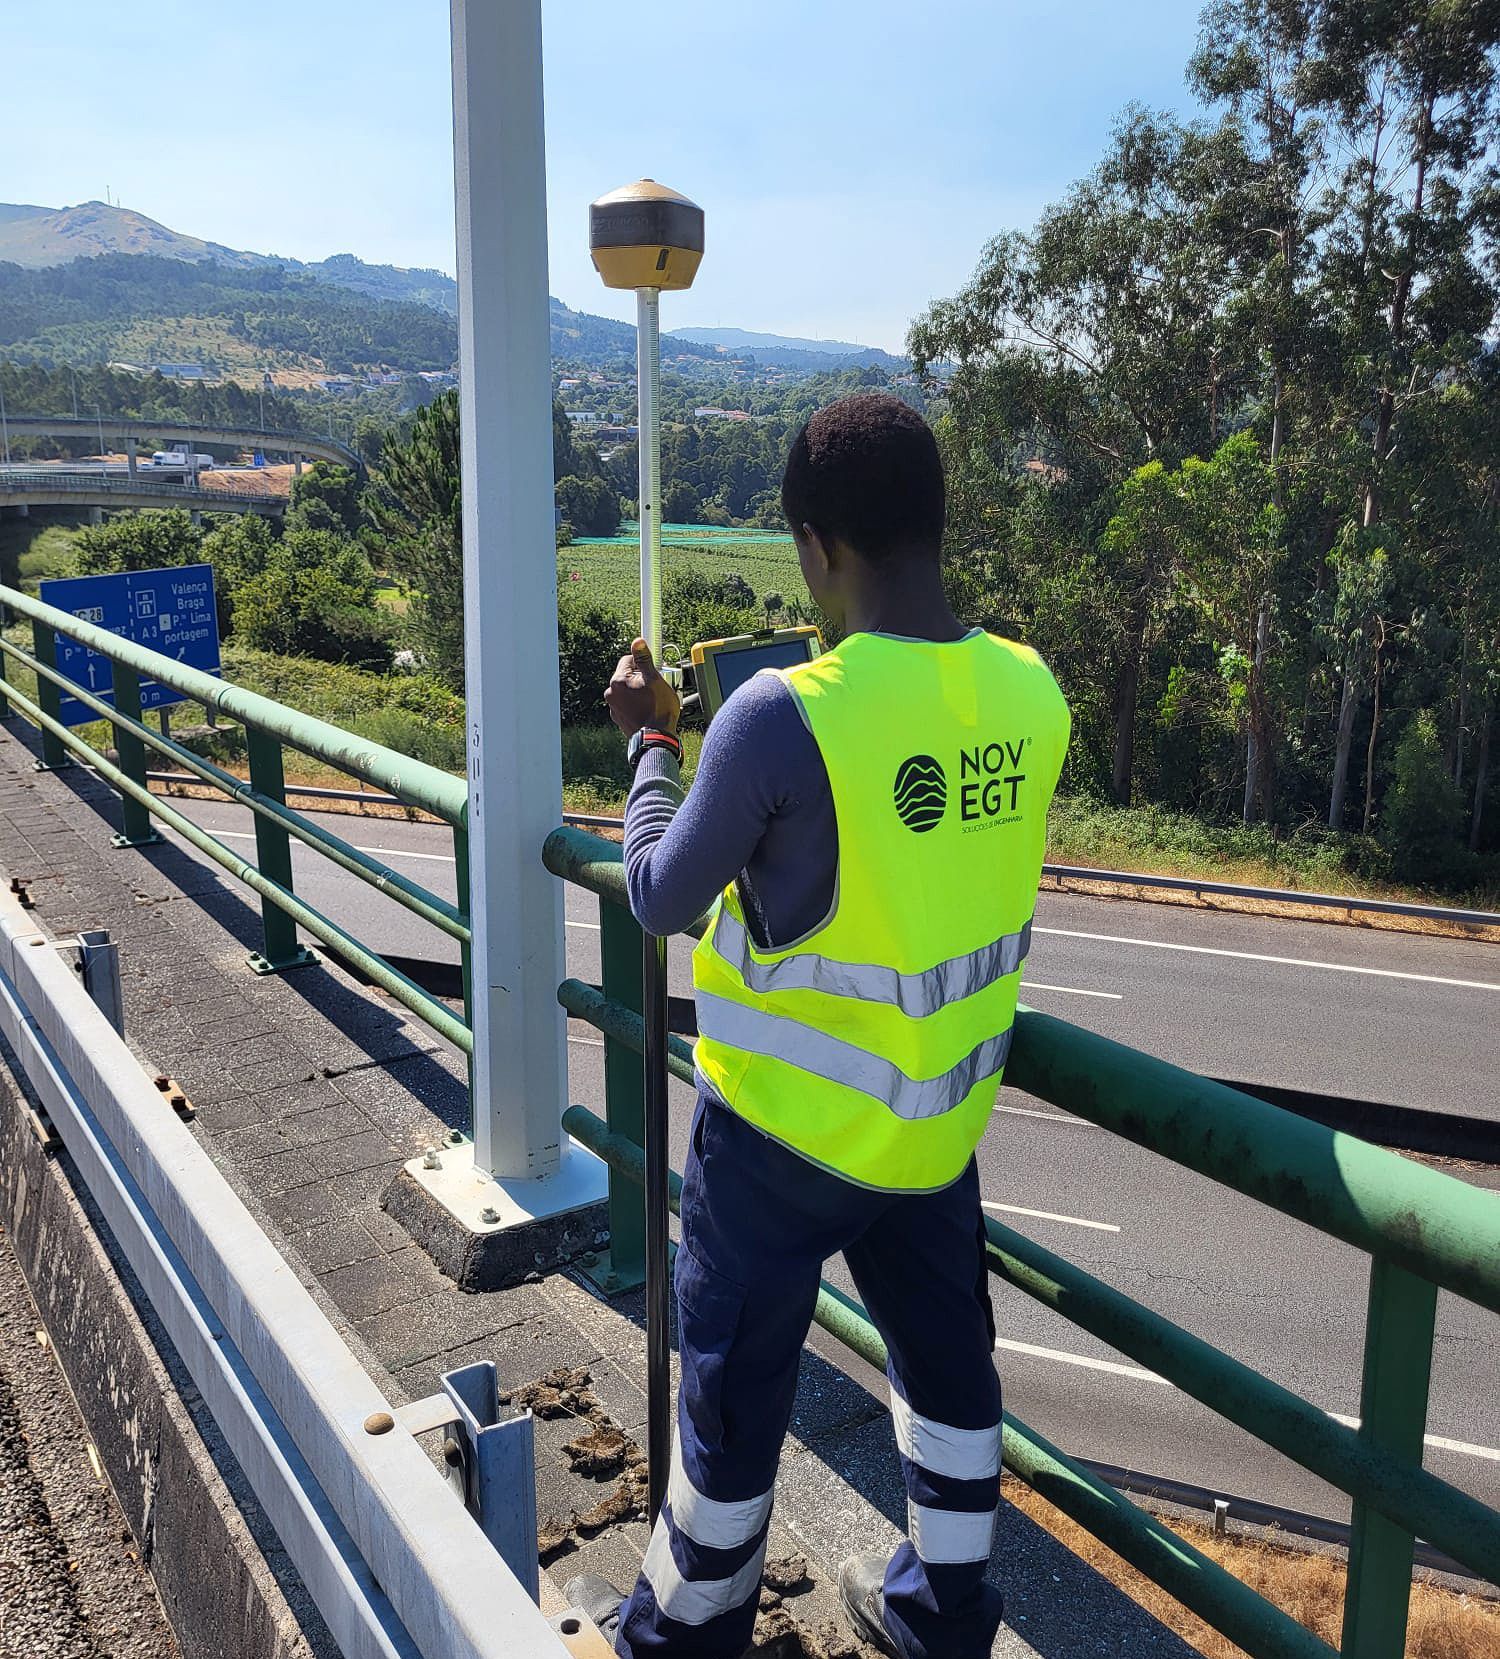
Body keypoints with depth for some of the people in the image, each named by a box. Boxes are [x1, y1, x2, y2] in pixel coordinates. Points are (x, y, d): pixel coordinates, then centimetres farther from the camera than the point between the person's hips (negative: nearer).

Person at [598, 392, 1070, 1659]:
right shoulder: (1031, 690, -9)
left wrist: (651, 743, 2)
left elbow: (661, 900, -13)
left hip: (786, 1128, -5)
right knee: (947, 1354, 24)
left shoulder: (784, 715, -26)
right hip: (942, 1118, 5)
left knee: (735, 1387, 16)